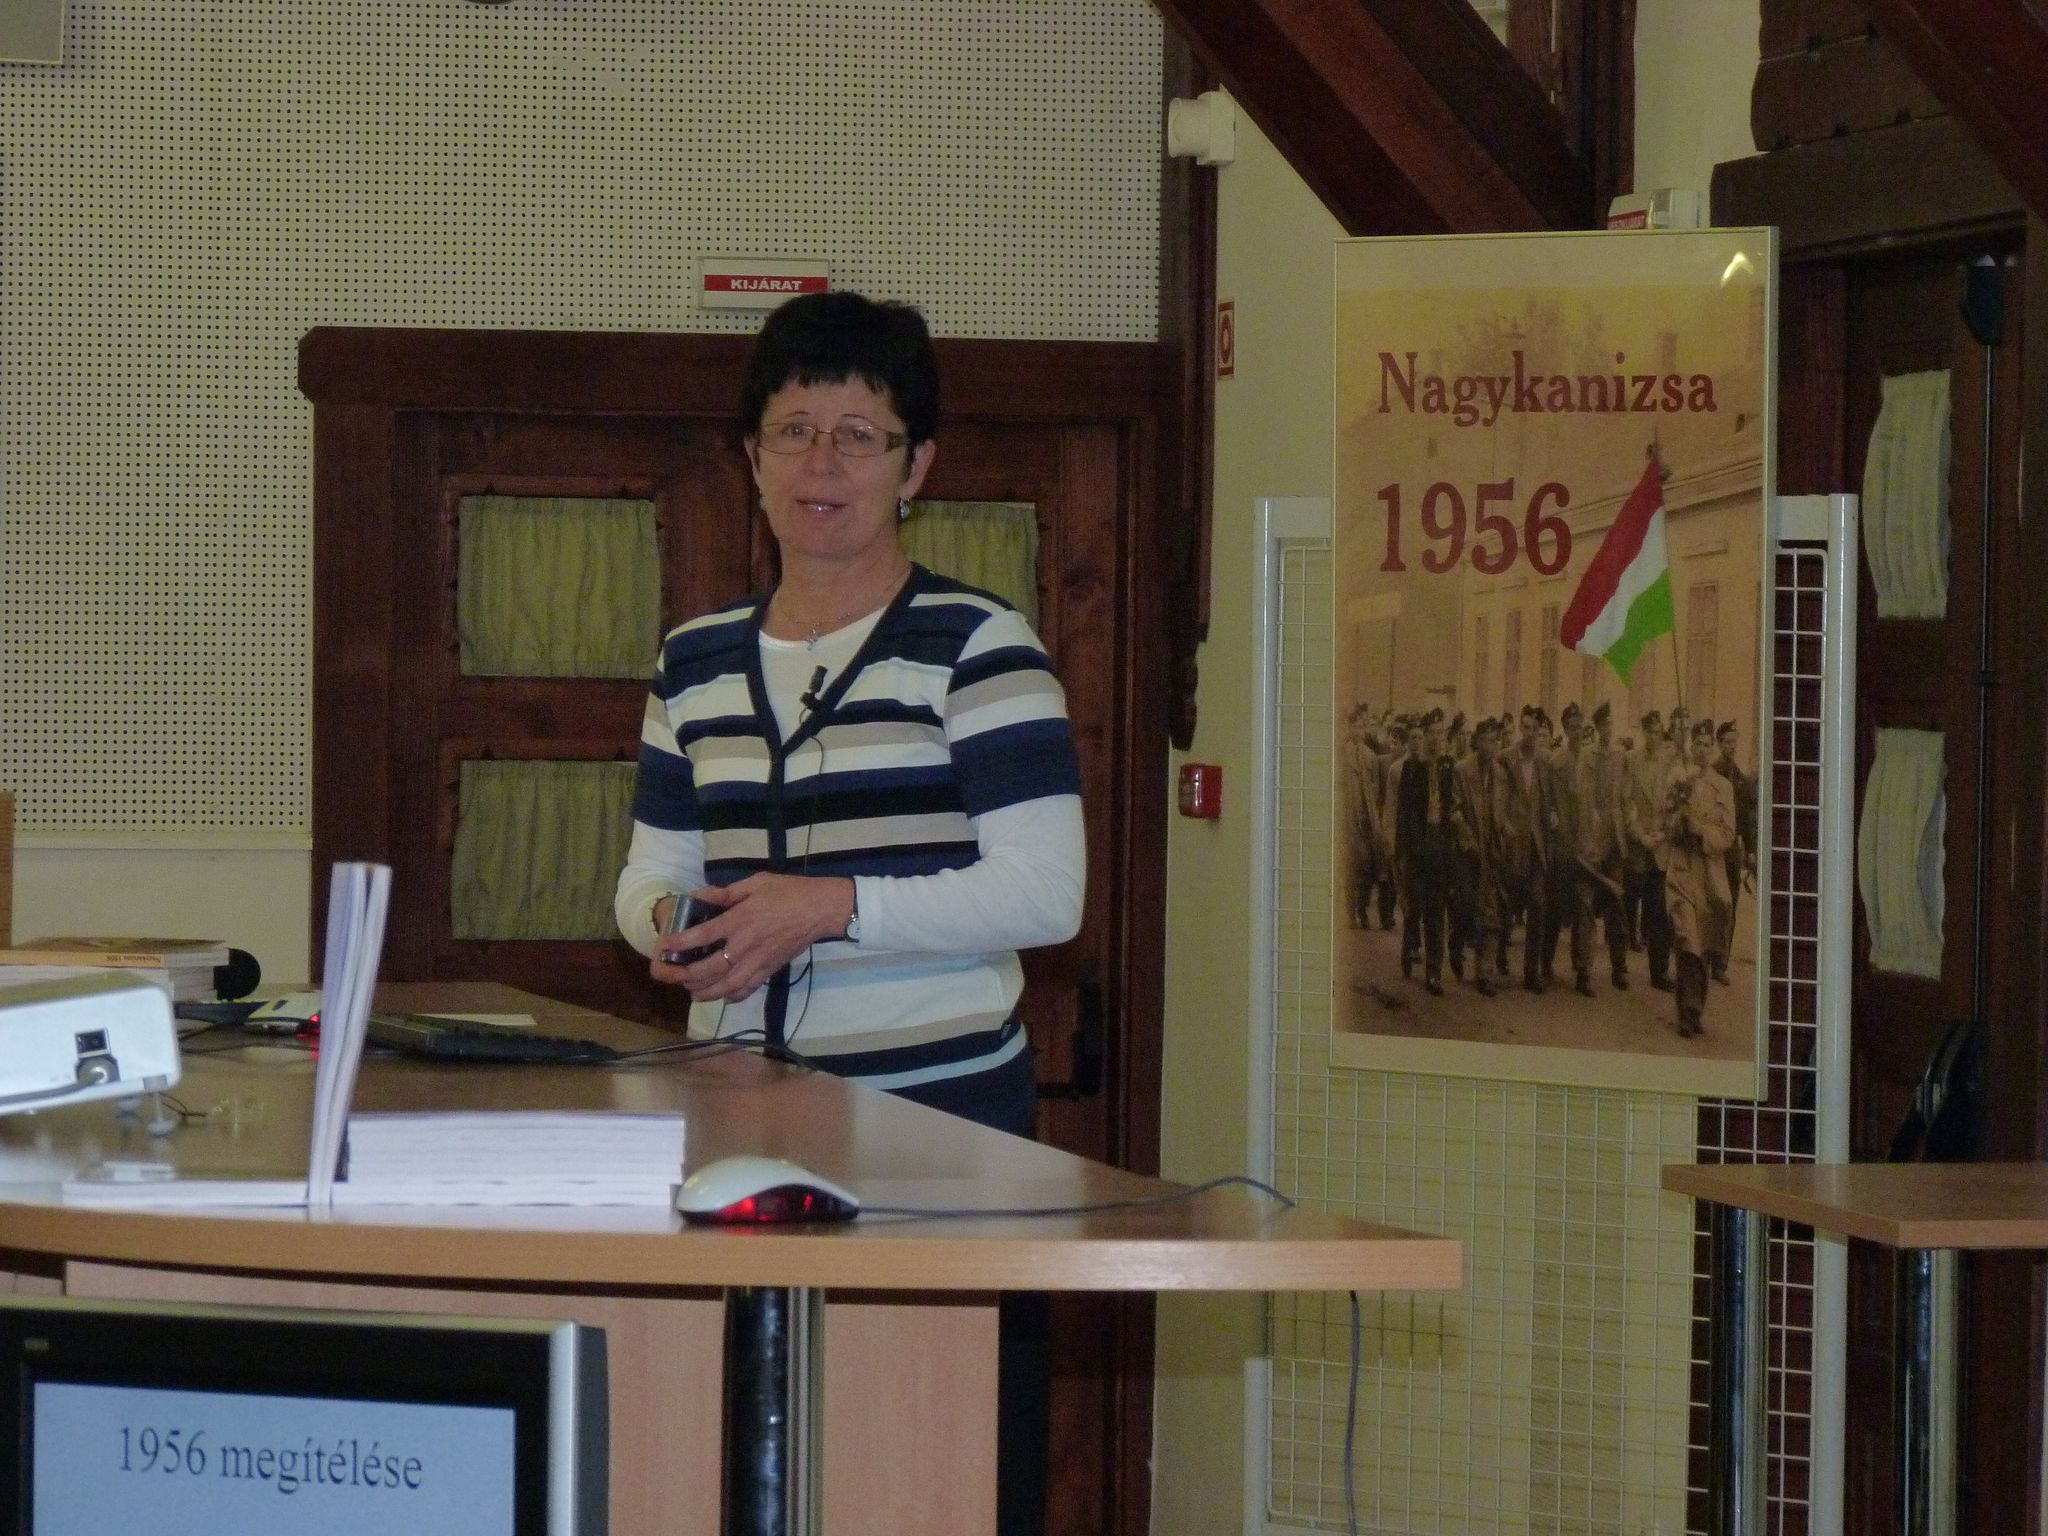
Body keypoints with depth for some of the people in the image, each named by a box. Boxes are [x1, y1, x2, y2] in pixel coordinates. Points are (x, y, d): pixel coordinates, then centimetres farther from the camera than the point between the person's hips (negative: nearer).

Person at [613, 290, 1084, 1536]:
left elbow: (1044, 891, -10)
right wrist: (668, 928, -4)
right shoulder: (698, 663, 14)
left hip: (938, 1105, -5)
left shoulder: (977, 648, -4)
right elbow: (653, 872, 20)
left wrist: (829, 907, -18)